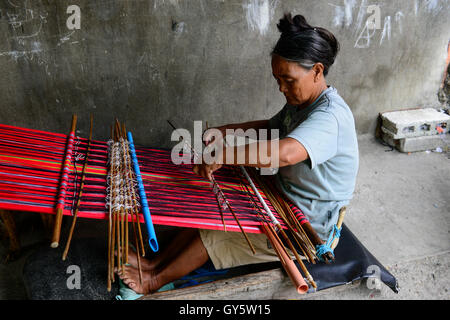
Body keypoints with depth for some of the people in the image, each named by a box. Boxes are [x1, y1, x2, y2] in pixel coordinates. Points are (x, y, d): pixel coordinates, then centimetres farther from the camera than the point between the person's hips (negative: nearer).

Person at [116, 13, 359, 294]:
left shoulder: (331, 116, -30)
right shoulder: (301, 102, 2)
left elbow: (284, 153, -49)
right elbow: (271, 127, 17)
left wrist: (223, 154, -42)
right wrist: (224, 132, 2)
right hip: (283, 198, 9)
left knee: (213, 234, -8)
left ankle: (155, 281, 12)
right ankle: (157, 263, 12)